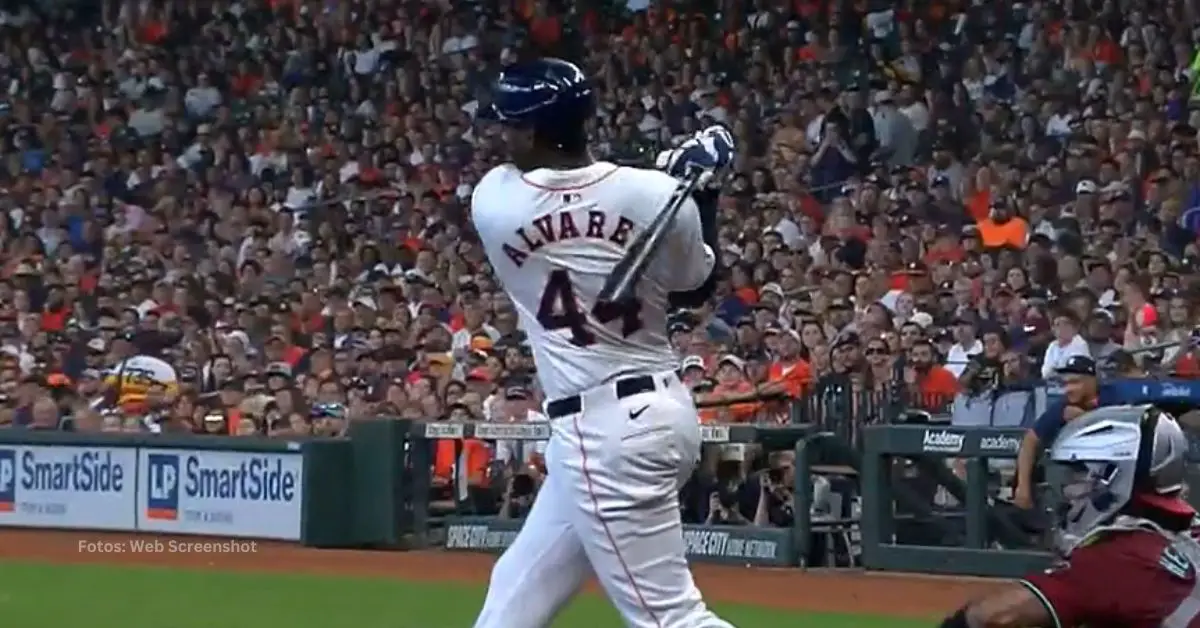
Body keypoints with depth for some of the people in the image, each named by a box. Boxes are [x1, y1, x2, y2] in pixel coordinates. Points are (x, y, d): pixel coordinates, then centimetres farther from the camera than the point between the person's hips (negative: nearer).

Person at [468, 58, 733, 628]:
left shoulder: (493, 202, -9)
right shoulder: (659, 195, -5)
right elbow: (699, 287, 13)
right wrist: (703, 191, 19)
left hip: (600, 428, -7)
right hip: (663, 407, 7)